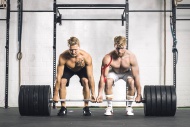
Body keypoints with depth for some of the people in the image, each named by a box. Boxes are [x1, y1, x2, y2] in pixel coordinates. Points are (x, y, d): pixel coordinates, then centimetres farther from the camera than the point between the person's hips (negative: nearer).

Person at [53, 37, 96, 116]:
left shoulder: (86, 57, -38)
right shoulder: (63, 57, -38)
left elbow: (90, 76, -32)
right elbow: (59, 76, -31)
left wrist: (93, 94, -30)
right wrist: (55, 95, -29)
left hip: (82, 69, -1)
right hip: (68, 69, 1)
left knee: (85, 82, -26)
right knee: (62, 82, -22)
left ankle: (86, 107, -11)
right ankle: (63, 107, -7)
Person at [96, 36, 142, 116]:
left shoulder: (131, 57, -32)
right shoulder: (108, 58, -34)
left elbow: (136, 77, -29)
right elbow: (103, 76, -31)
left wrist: (139, 95, -27)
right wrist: (100, 94, -33)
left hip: (127, 72, 0)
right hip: (114, 72, 0)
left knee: (131, 82, -30)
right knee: (108, 82, -31)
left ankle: (129, 107, -11)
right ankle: (109, 107, -14)